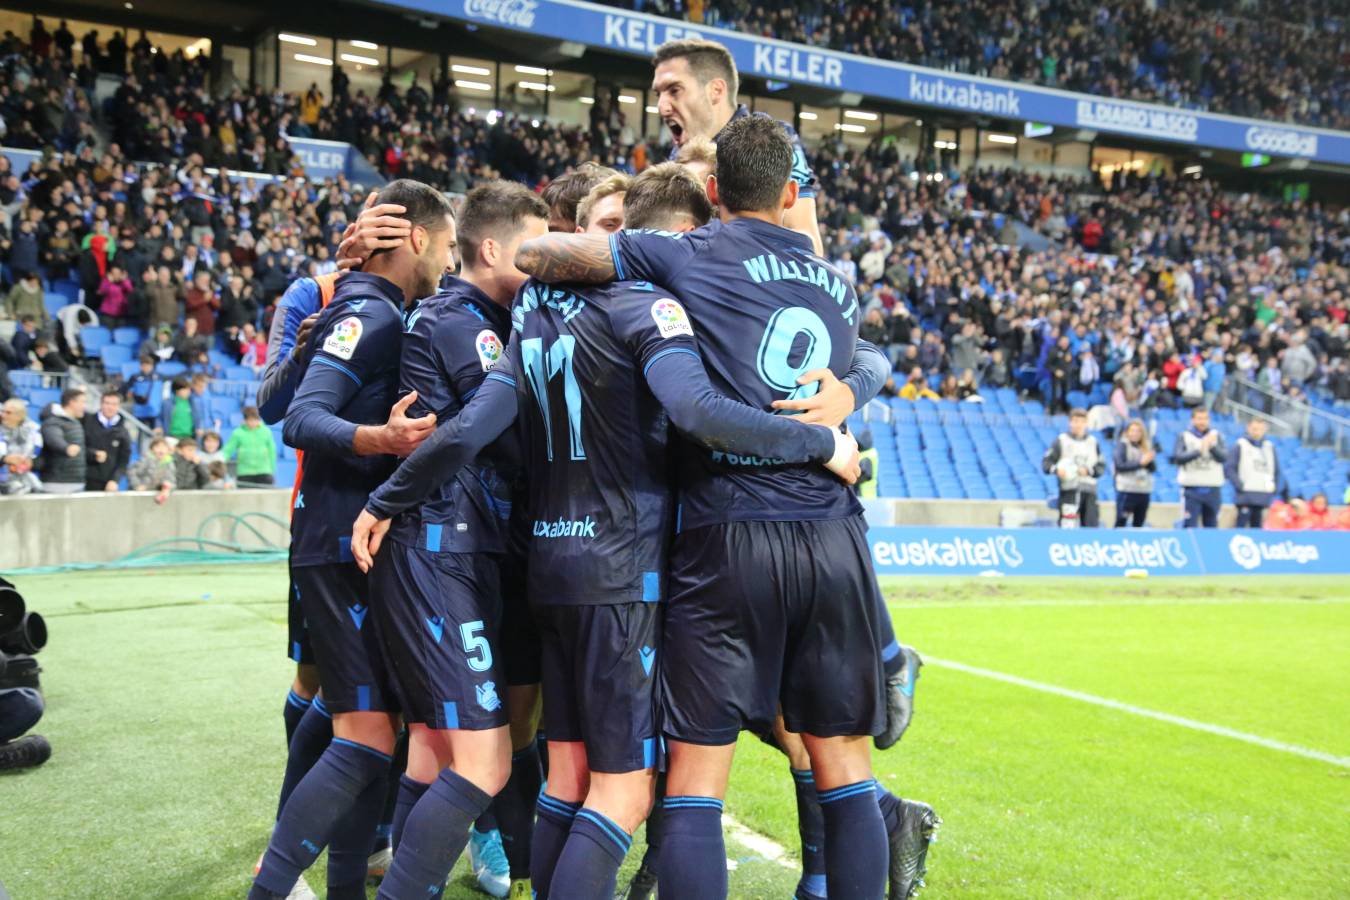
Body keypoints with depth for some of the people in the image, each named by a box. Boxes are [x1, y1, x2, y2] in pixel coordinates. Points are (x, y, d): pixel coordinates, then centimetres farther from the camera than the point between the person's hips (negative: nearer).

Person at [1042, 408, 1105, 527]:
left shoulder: (1093, 442, 14)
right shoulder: (1061, 440, 4)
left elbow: (1101, 466, 12)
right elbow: (1046, 462, 3)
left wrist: (1089, 471, -7)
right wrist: (1056, 469, -17)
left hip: (1089, 490, 3)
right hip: (1068, 489, -3)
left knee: (1091, 525, 0)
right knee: (1067, 526, -12)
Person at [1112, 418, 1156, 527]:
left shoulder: (1147, 446, 11)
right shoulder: (1122, 444, -2)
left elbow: (1153, 468, 9)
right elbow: (1120, 466, -12)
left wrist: (1150, 460, -12)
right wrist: (1140, 463, -15)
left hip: (1144, 491, 5)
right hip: (1126, 490, -5)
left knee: (1139, 524, 8)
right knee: (1120, 523, -5)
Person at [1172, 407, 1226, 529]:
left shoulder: (1216, 436, 9)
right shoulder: (1184, 436, 3)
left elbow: (1223, 457, -3)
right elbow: (1178, 457, -10)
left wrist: (1212, 446, -20)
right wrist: (1198, 450, -20)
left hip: (1212, 488, 3)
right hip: (1191, 488, -3)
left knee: (1211, 526, 8)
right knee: (1190, 525, -8)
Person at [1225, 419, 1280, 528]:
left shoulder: (1270, 447, 13)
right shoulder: (1240, 445, -1)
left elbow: (1276, 470, 20)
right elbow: (1229, 468, -5)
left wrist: (1274, 486, 7)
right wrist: (1239, 485, -12)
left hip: (1263, 497, 5)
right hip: (1245, 495, -4)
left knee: (1256, 526, 7)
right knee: (1242, 525, -9)